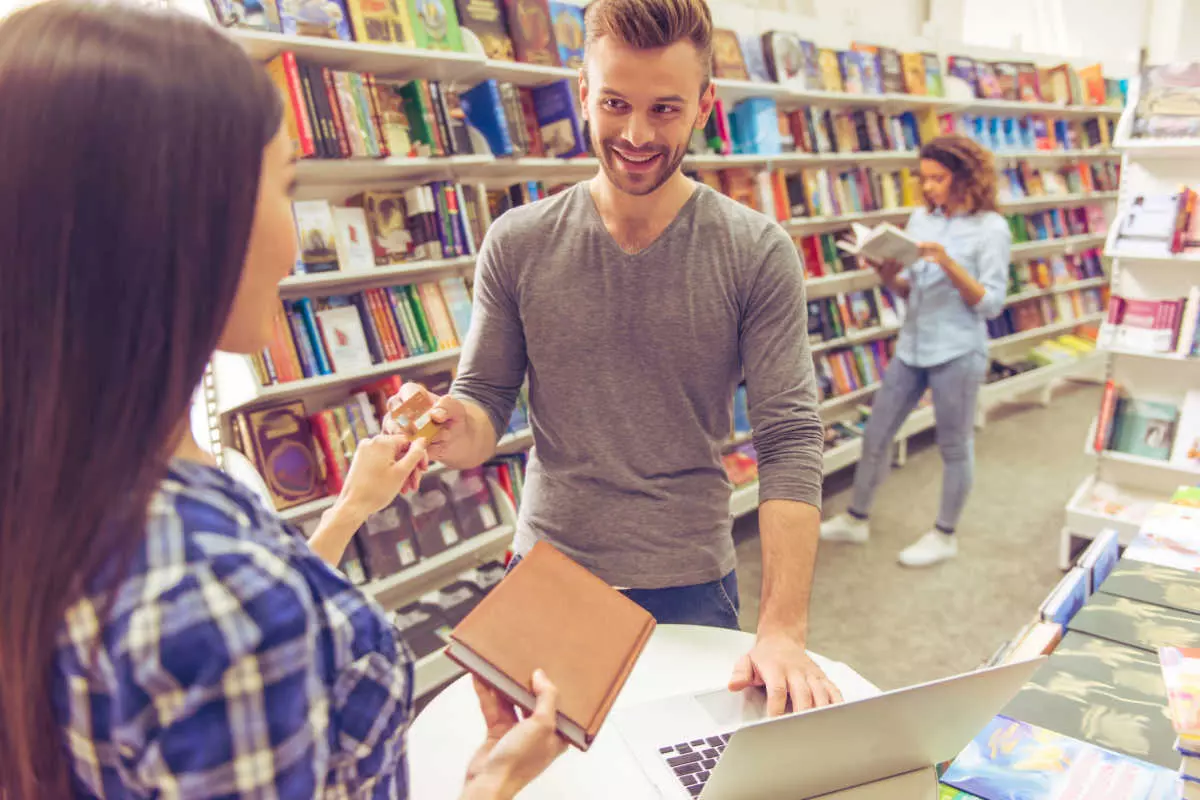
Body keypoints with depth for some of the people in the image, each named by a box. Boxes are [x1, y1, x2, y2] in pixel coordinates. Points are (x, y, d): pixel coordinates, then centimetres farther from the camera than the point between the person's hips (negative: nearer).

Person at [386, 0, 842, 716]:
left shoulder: (758, 253, -9)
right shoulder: (517, 244, -5)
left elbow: (792, 442, -13)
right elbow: (486, 405, 0)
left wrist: (784, 631, -21)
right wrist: (450, 427, -25)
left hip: (691, 587, -1)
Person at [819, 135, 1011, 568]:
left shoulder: (991, 228, -8)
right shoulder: (921, 218, 7)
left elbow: (991, 304, -12)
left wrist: (950, 264, -23)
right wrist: (890, 277, -11)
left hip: (957, 351, -6)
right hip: (912, 345, 6)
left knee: (955, 446, 8)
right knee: (876, 434, 10)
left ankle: (945, 535, 25)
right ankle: (856, 520, 27)